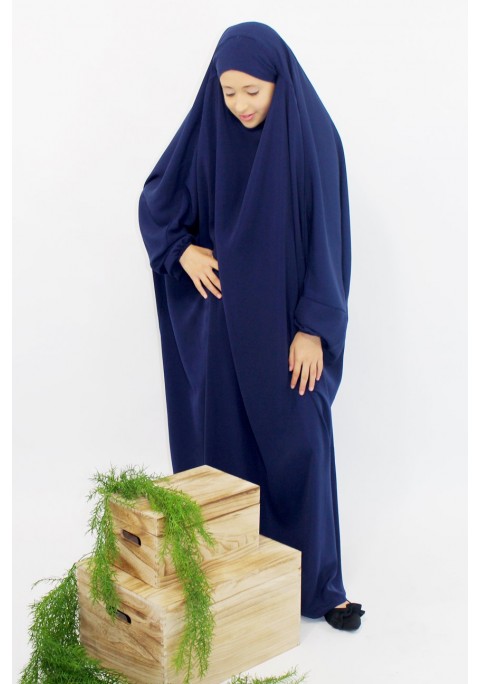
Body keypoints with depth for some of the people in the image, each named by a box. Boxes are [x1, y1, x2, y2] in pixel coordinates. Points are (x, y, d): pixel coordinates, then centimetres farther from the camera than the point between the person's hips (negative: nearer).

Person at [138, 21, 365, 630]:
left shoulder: (314, 136, -7)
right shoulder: (205, 131, -1)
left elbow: (326, 238, -7)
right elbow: (154, 201, 9)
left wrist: (312, 328, -11)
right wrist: (183, 250, -8)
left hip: (286, 323, -1)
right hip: (220, 322, 2)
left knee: (300, 443, 1)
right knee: (223, 441, 6)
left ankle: (316, 583, 15)